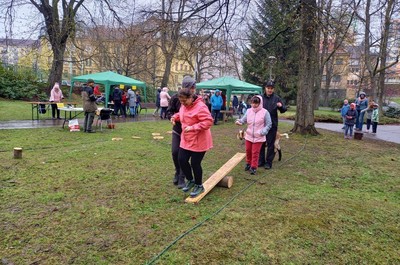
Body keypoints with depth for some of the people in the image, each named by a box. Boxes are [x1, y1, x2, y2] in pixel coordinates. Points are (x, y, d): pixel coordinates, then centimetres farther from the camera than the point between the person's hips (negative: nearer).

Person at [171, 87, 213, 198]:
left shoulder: (200, 107, -23)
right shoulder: (184, 106, 5)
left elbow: (208, 122, -27)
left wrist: (193, 128, -30)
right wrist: (175, 117, 3)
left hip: (198, 142, -8)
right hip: (186, 140, 8)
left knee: (195, 163, 1)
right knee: (182, 160, 9)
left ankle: (199, 185, 24)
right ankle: (190, 180, 33)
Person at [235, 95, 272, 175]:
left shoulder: (265, 112, -10)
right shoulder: (249, 111, 1)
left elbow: (268, 124, -6)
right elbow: (243, 120, 1)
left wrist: (262, 132, -17)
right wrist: (239, 121, -22)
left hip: (258, 137, -4)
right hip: (249, 136, 4)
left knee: (255, 152, 1)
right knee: (248, 151, 16)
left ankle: (253, 167, 14)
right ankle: (248, 163, 38)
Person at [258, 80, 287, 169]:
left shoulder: (276, 98, -2)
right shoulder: (261, 97, 1)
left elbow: (284, 110, 1)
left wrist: (281, 106, -20)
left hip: (272, 125, -2)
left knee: (270, 144, 4)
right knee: (261, 143, 11)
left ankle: (269, 162, 13)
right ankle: (261, 160, 24)